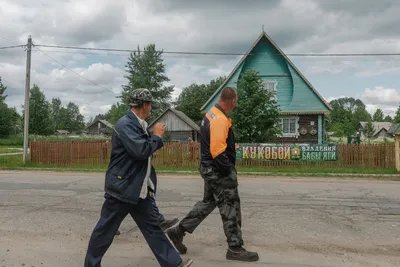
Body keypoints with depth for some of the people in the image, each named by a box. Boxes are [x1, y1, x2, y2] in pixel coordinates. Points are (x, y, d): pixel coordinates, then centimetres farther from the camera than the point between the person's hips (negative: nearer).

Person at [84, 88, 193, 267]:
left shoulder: (138, 125, 11)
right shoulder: (125, 124, -18)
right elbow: (141, 150, -28)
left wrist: (156, 135, 6)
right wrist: (157, 135, -14)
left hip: (139, 190, 9)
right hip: (121, 188, -9)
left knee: (152, 227, 11)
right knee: (105, 230, 8)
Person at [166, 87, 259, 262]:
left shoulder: (212, 114, 9)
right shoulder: (220, 120, -22)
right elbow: (218, 151, -27)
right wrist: (229, 171, -17)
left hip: (211, 168, 10)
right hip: (219, 171, -10)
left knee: (208, 202, 20)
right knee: (230, 207, 2)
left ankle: (179, 231, 26)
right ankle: (235, 248, 17)